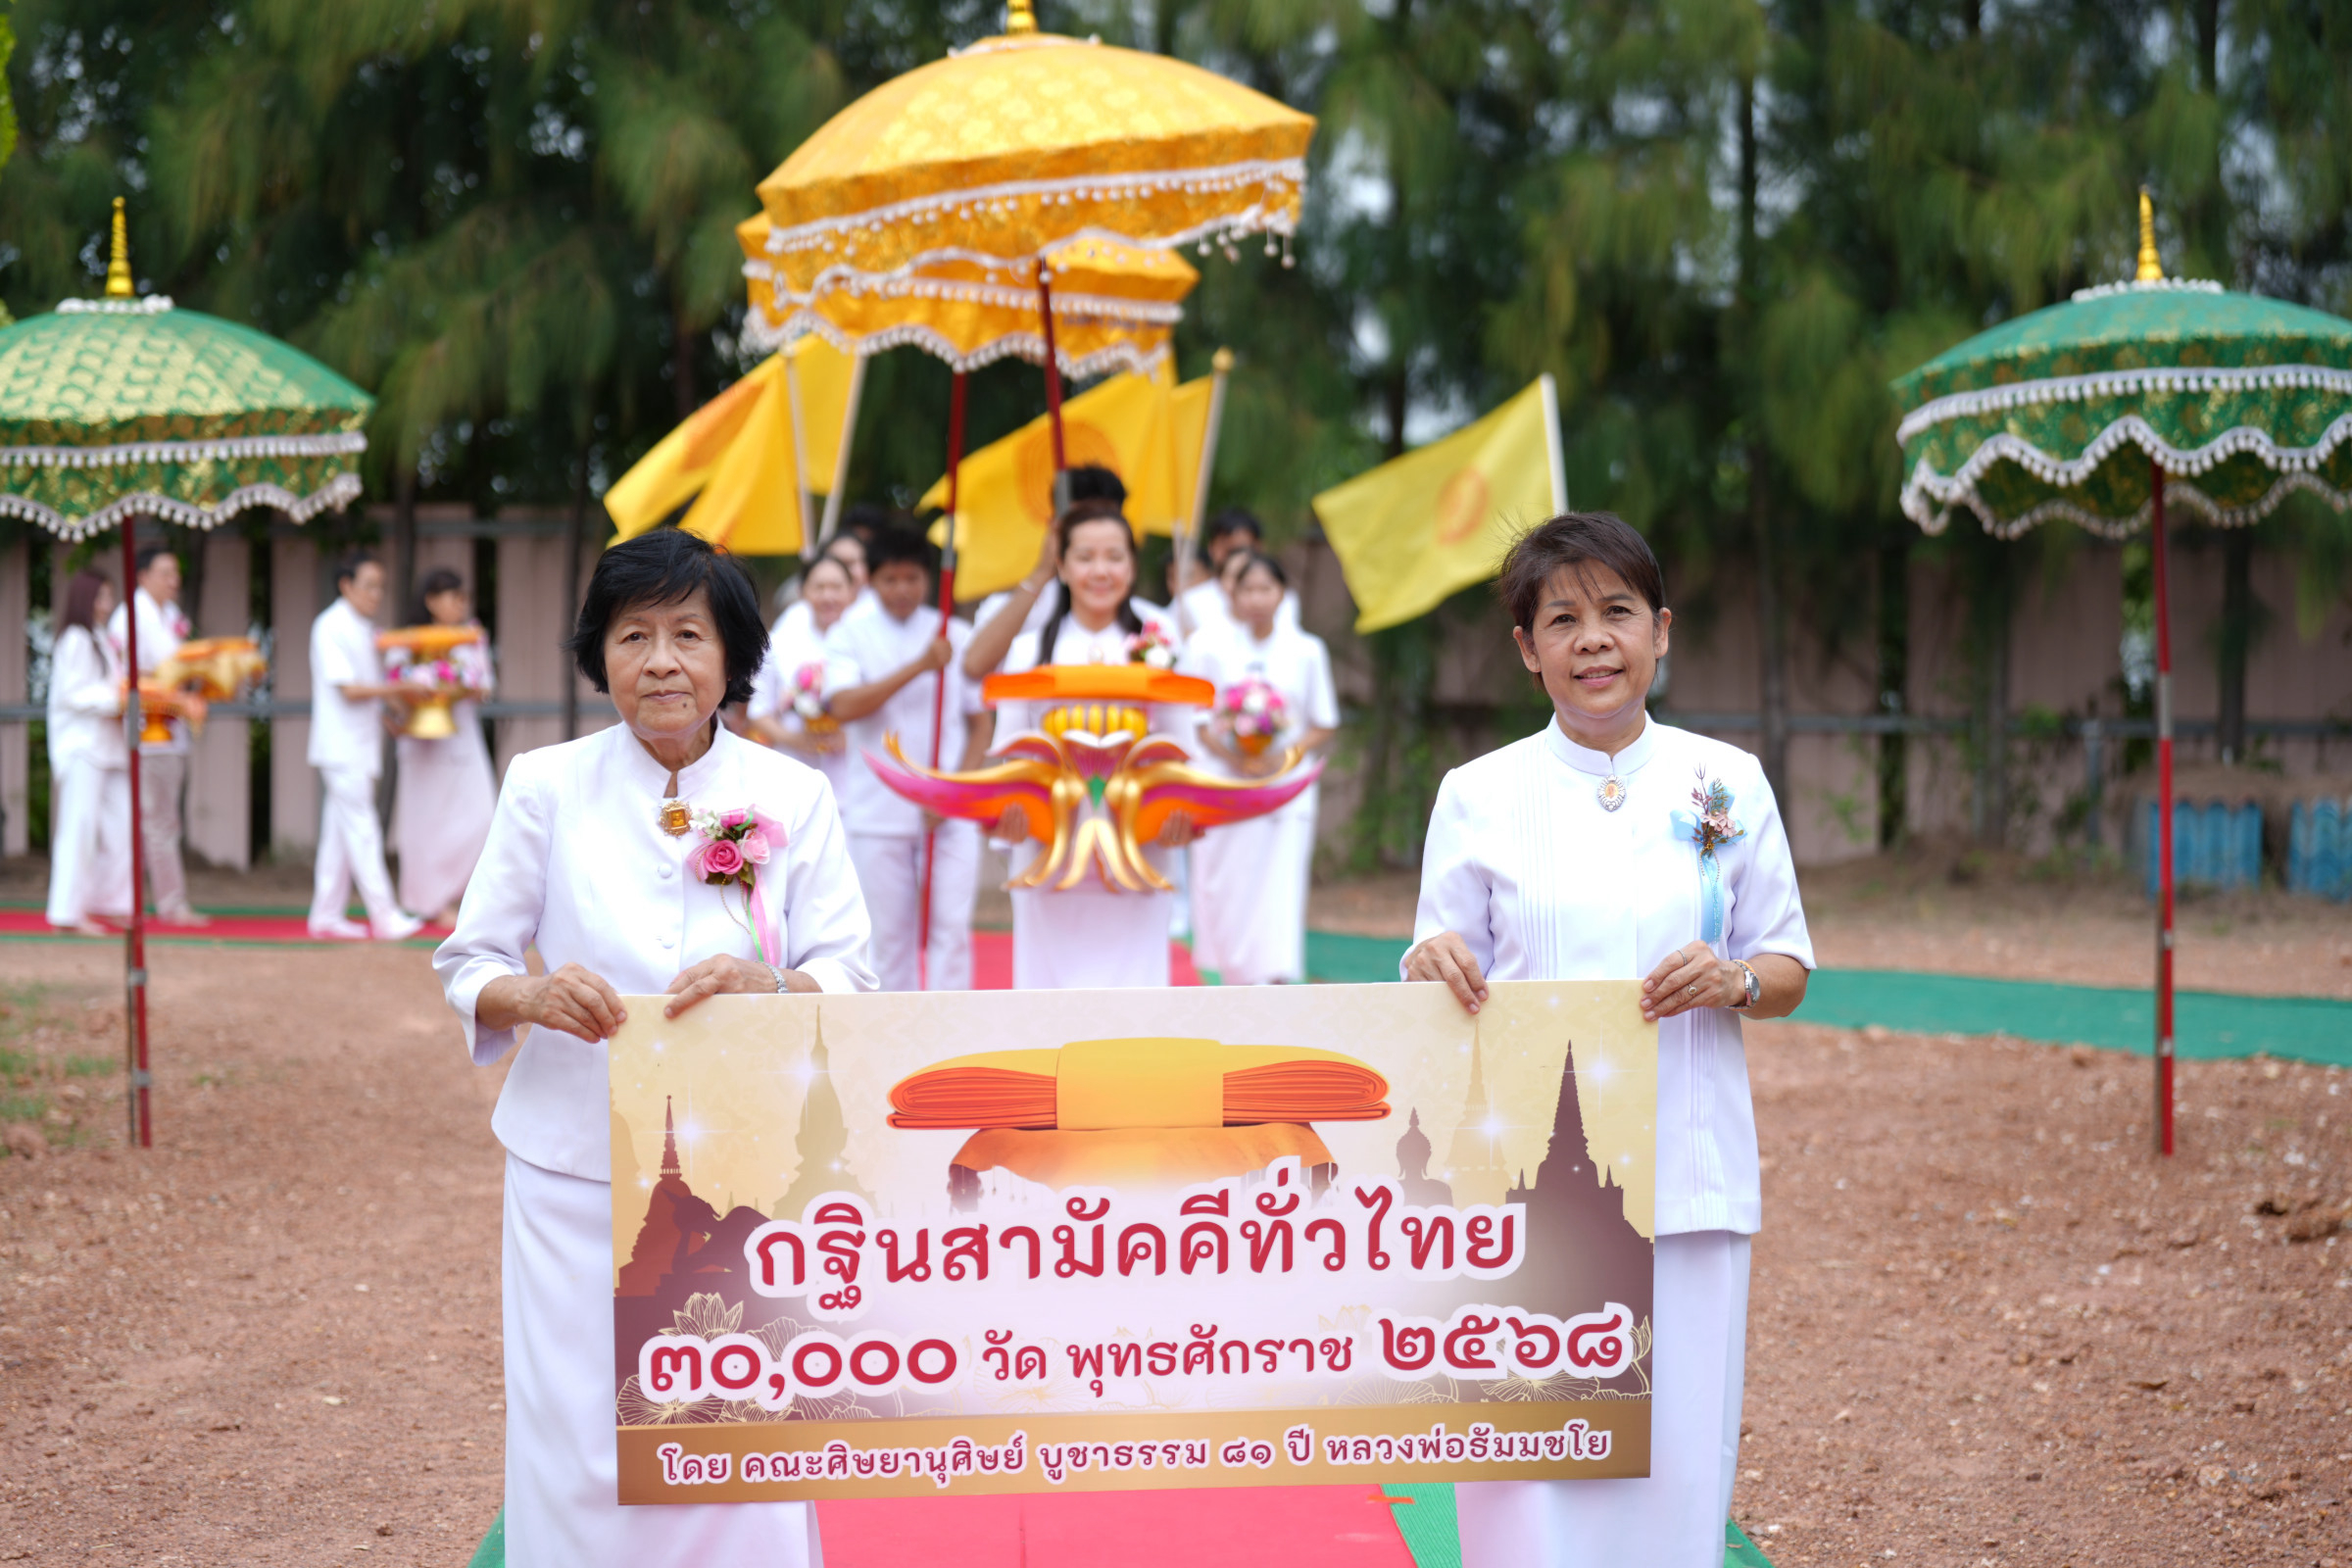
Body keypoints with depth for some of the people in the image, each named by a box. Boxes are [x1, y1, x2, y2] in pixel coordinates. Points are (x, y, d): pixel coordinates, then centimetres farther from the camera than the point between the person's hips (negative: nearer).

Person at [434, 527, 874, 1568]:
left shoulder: (792, 796, 3)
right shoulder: (545, 787, 2)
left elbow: (849, 976, 0)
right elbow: (466, 963, 4)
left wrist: (770, 986, -21)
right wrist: (532, 995, -18)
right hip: (578, 1170, 0)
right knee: (579, 1449, 1)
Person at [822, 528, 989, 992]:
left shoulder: (957, 635, 6)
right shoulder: (849, 635, 3)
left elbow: (981, 721, 8)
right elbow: (844, 705, -14)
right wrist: (920, 666, -20)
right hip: (877, 812, 0)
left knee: (951, 927, -7)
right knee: (889, 935, 4)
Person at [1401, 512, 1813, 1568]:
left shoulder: (1726, 784, 5)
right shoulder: (1478, 796, 4)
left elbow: (1790, 971, 10)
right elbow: (1440, 976, 9)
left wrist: (1735, 981, -11)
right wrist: (1434, 965, -14)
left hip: (1683, 1175, 1)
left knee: (1675, 1451, 2)